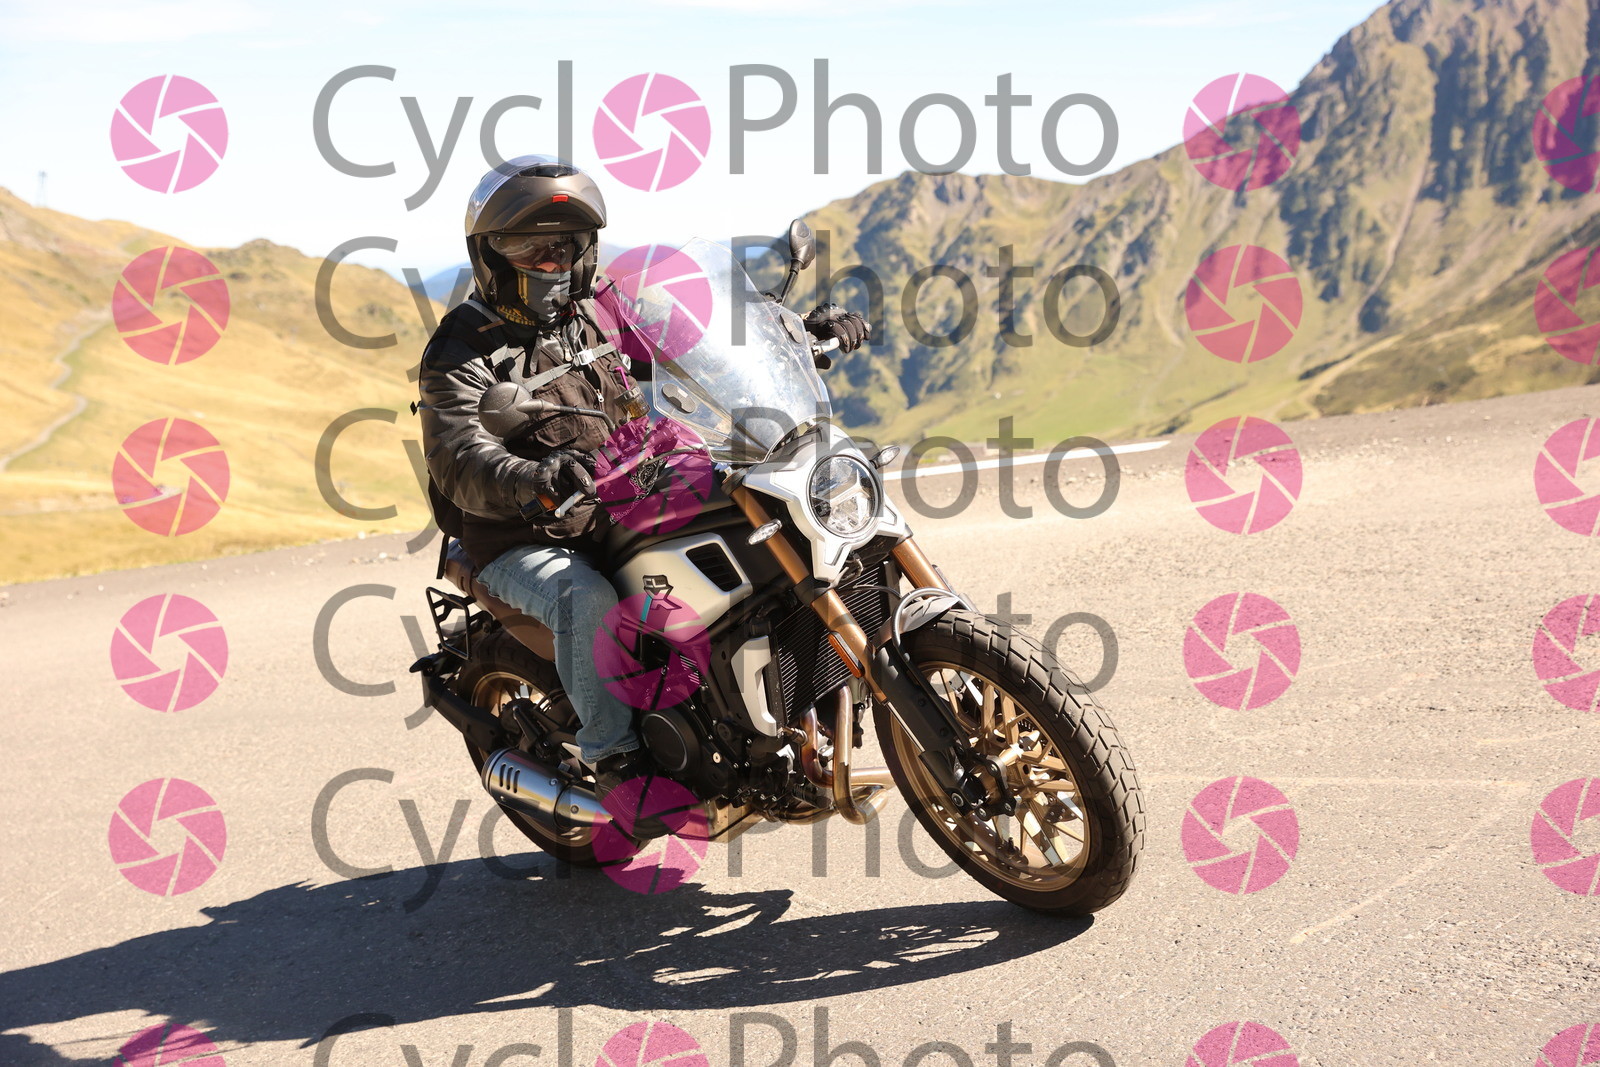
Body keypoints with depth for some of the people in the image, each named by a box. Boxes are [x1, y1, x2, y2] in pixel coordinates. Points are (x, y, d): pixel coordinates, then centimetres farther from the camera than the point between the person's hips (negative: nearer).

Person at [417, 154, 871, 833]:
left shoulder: (603, 314, 11)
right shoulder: (463, 350, -8)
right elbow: (458, 458, -25)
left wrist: (806, 327, -3)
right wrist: (537, 481, -47)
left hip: (627, 517, 6)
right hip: (525, 542, -5)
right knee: (588, 600, -36)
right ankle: (614, 758, -20)